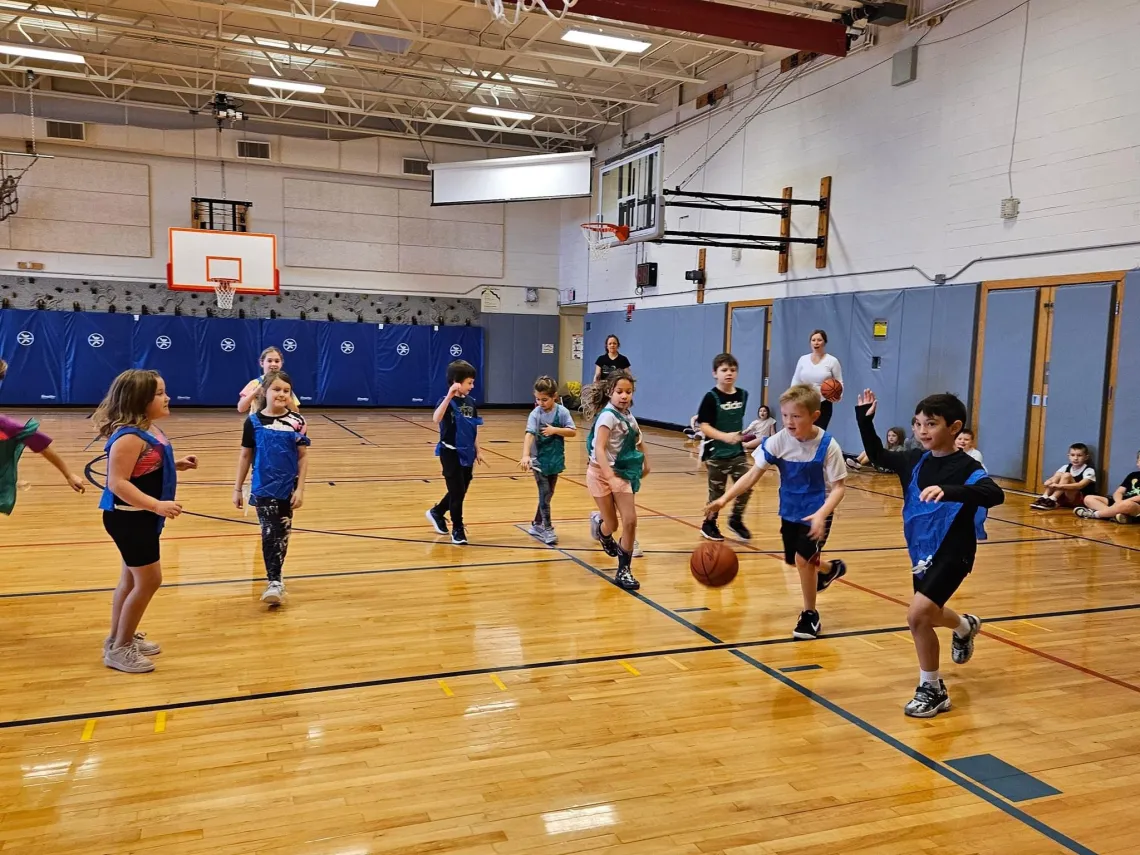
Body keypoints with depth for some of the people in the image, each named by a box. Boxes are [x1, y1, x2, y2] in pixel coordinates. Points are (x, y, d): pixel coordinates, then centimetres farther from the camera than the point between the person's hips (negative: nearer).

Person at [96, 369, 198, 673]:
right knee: (149, 580, -3)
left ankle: (118, 639, 34)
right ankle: (119, 648, 11)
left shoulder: (148, 431, 6)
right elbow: (118, 483, -30)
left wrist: (176, 465, 7)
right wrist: (157, 505, -35)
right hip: (129, 518, -10)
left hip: (140, 517, 10)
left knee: (132, 578, 19)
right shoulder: (129, 437, -24)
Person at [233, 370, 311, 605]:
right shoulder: (254, 422, -4)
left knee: (282, 534, 10)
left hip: (288, 488, 1)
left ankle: (275, 577, 26)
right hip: (263, 488, -1)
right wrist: (237, 488, 4)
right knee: (269, 533, -5)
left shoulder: (296, 421, -5)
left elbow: (303, 457, -2)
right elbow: (245, 456, 3)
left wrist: (300, 489, -7)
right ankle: (274, 581, 2)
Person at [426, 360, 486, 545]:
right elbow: (436, 419, -36)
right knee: (457, 492, -3)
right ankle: (458, 530, 11)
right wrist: (450, 396, -41)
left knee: (461, 491, 16)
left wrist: (478, 451, 12)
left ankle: (437, 513, 38)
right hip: (451, 453, -7)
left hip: (467, 454, 7)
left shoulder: (470, 402, 6)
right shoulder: (447, 401, -14)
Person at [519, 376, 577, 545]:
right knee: (544, 494, -8)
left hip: (555, 460, 3)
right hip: (539, 460, -3)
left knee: (548, 495, 13)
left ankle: (537, 525, 29)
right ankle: (547, 528, 2)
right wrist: (525, 455, -39)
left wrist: (555, 430, -21)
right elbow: (529, 434, -26)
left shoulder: (562, 411, -6)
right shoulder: (535, 414, -13)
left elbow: (573, 431, -6)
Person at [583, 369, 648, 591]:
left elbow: (638, 440, 24)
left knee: (630, 521, -6)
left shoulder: (628, 416, 4)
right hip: (601, 473, -6)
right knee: (612, 525, 2)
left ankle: (624, 571, 5)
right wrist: (610, 476, -39)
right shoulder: (608, 416, -18)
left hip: (622, 473, 6)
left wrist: (645, 462, 23)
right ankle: (599, 525, 41)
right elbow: (599, 449, -29)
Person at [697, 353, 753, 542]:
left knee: (746, 486, -3)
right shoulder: (711, 397, -13)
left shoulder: (743, 395, 2)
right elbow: (704, 427, -18)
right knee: (717, 492, 5)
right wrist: (725, 436, -29)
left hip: (737, 452, 5)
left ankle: (736, 520, 20)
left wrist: (741, 435, 11)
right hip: (716, 453, -4)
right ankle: (709, 524, 27)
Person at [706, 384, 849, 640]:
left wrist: (821, 514, -34)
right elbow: (754, 474, -13)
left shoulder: (827, 446, -22)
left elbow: (839, 487, -17)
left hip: (816, 514, -5)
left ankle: (810, 615, 7)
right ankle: (831, 569, 51)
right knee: (794, 561, 17)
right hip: (789, 512, 5)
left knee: (803, 559, -17)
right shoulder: (778, 441, -14)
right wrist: (725, 498, -25)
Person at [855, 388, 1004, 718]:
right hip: (921, 551, 7)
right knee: (927, 615, 23)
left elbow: (995, 494, -37)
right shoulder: (914, 461, 0)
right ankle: (965, 626, 59)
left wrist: (949, 491, -53)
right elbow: (877, 456, 14)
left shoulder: (966, 468, -19)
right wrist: (864, 419, 1)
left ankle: (932, 689, 1)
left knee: (918, 614, -19)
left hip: (952, 554, -7)